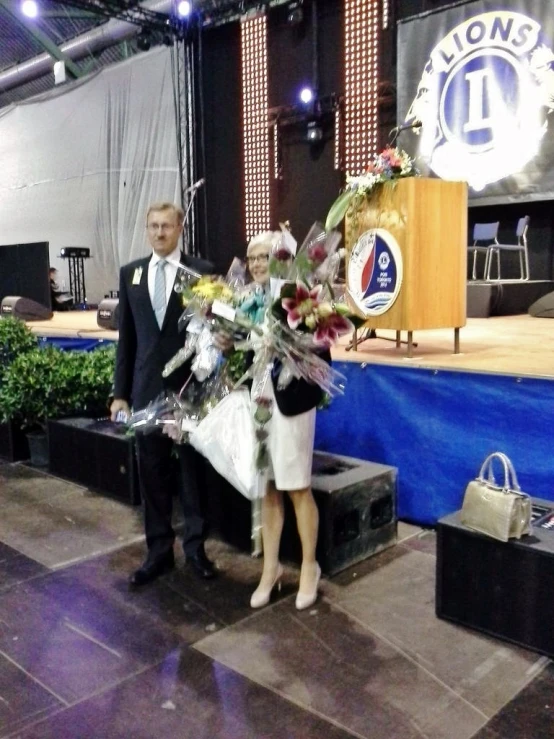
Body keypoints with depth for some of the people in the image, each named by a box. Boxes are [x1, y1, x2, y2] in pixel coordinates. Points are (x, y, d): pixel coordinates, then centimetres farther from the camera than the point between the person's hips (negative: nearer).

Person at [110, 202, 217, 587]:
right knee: (153, 473, 10)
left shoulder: (202, 271, -2)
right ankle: (159, 550, 24)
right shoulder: (130, 273, 8)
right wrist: (120, 392, 6)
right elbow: (126, 337, 9)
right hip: (147, 388, 3)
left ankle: (195, 547, 25)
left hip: (191, 386, -3)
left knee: (193, 470, 9)